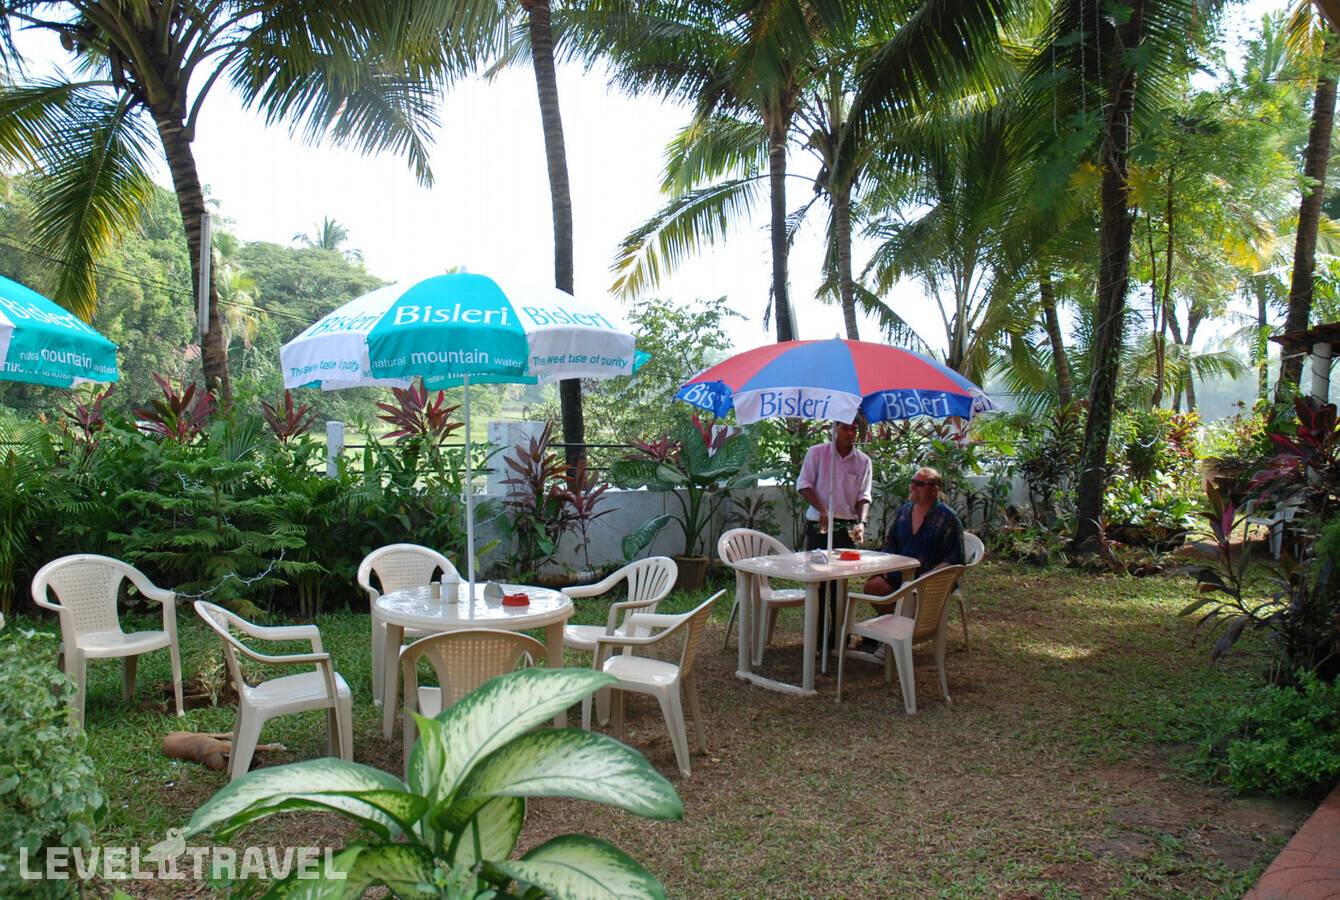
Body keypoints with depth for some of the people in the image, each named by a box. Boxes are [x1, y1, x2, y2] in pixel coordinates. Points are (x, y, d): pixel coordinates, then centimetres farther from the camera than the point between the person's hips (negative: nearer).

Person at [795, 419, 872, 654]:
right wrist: (822, 510, -18)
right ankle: (817, 636, 9)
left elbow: (863, 496, 4)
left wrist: (861, 522, -14)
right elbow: (803, 485, -5)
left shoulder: (863, 461, 5)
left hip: (847, 528, 2)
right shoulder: (816, 452, -1)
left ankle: (838, 636, 12)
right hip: (818, 525, -2)